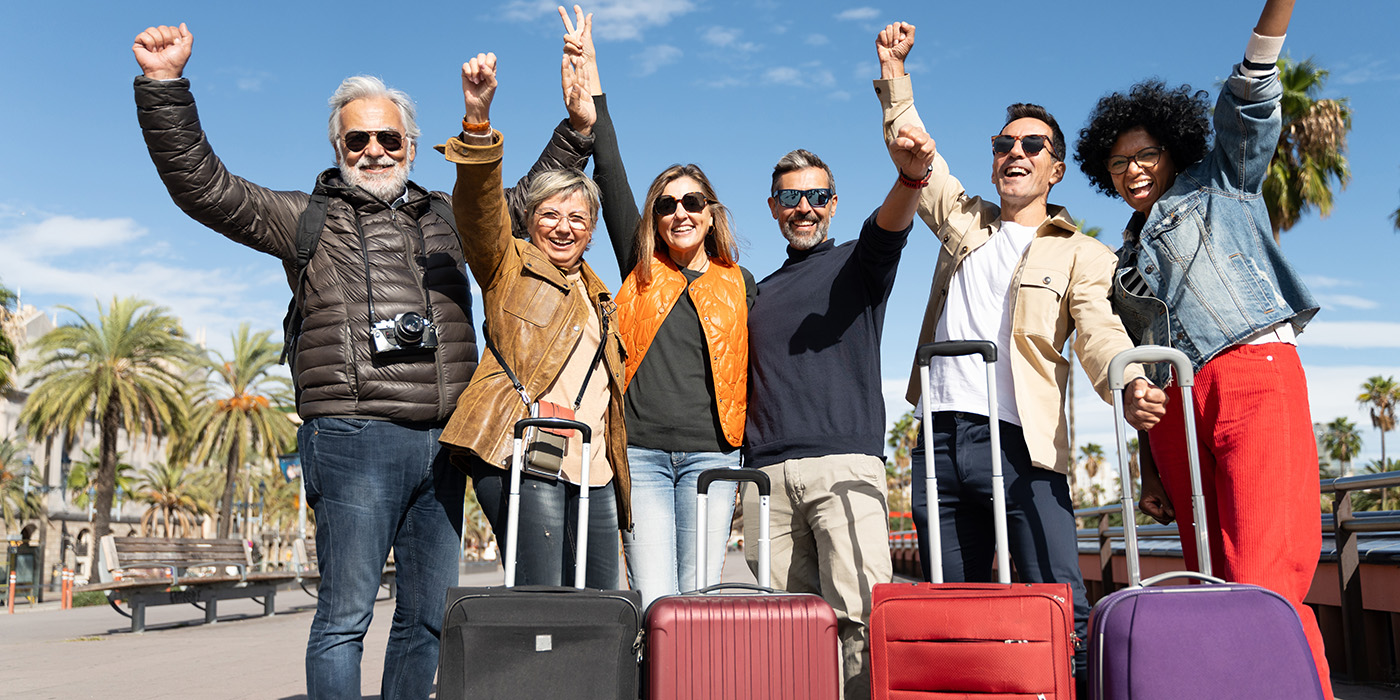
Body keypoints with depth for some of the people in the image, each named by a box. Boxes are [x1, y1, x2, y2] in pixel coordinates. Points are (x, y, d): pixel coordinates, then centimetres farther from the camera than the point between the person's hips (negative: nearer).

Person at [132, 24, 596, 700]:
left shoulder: (447, 219, 19)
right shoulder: (307, 218, 9)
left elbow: (533, 199, 28)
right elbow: (201, 184, 1)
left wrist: (577, 127, 20)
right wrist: (164, 84, -8)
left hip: (441, 442, 4)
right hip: (354, 439, -4)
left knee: (429, 613, 10)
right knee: (345, 613, -3)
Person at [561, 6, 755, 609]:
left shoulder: (740, 285, 12)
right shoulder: (640, 274, 11)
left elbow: (754, 371, 15)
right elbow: (610, 176, 7)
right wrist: (589, 73, 6)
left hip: (710, 453, 0)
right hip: (642, 452, 0)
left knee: (698, 598, -3)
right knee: (653, 601, -6)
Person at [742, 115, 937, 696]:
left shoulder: (856, 264, 11)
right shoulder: (759, 292, 25)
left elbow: (890, 226, -13)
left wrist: (910, 177, -34)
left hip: (844, 463, -4)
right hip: (767, 473, 4)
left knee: (859, 618, -14)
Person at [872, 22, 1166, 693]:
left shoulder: (1081, 253, 9)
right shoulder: (966, 221, 21)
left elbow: (1099, 330, -6)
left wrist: (1129, 382, -27)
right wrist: (894, 73, 11)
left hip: (1020, 443, -3)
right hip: (940, 438, 4)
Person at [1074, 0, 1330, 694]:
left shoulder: (1220, 184, 19)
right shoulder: (1124, 261, 26)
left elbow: (1249, 98, 3)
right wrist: (1151, 470, 17)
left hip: (1255, 374, -5)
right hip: (1175, 408, 5)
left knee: (1265, 582, -18)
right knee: (1216, 583, -1)